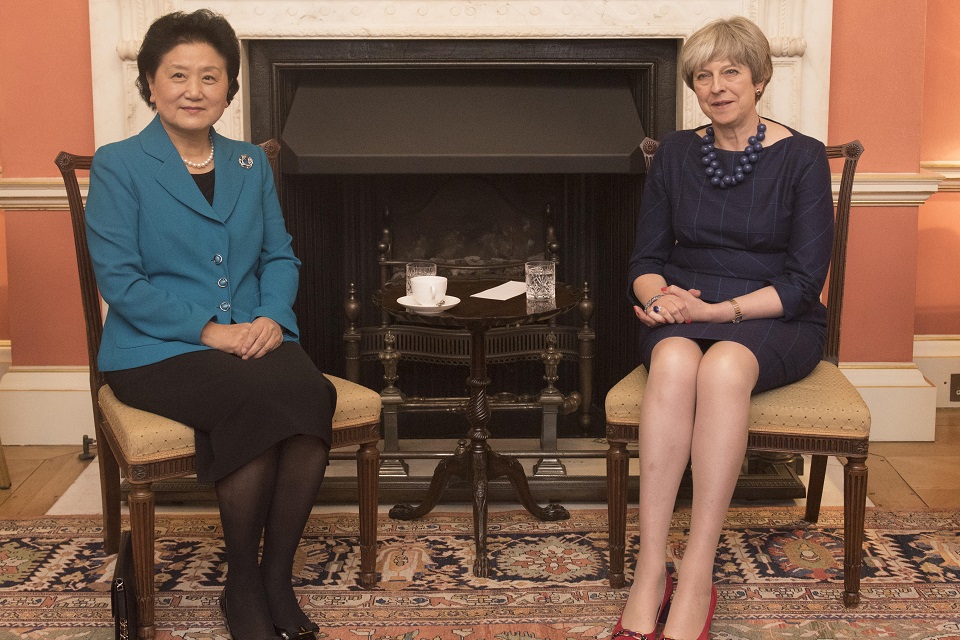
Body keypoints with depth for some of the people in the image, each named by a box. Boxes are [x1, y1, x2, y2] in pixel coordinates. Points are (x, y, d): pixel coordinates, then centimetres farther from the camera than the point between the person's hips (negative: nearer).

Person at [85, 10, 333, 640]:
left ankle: (278, 580, -16)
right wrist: (208, 329, -16)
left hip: (254, 337, 4)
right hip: (155, 350, -4)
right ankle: (243, 588, -14)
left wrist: (273, 317, -7)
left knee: (311, 394, -30)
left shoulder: (252, 164, 17)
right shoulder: (118, 166, 1)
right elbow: (119, 279, -7)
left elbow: (280, 255, 15)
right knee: (257, 400, -34)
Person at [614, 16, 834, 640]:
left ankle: (696, 580, -37)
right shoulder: (676, 153, 11)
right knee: (674, 361, -36)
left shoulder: (802, 158, 0)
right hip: (683, 315, 2)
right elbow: (646, 261, 11)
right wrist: (661, 295, -13)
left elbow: (803, 281, -7)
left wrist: (718, 309, -19)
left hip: (776, 321, -2)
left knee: (723, 365, -38)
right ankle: (649, 575, -38)